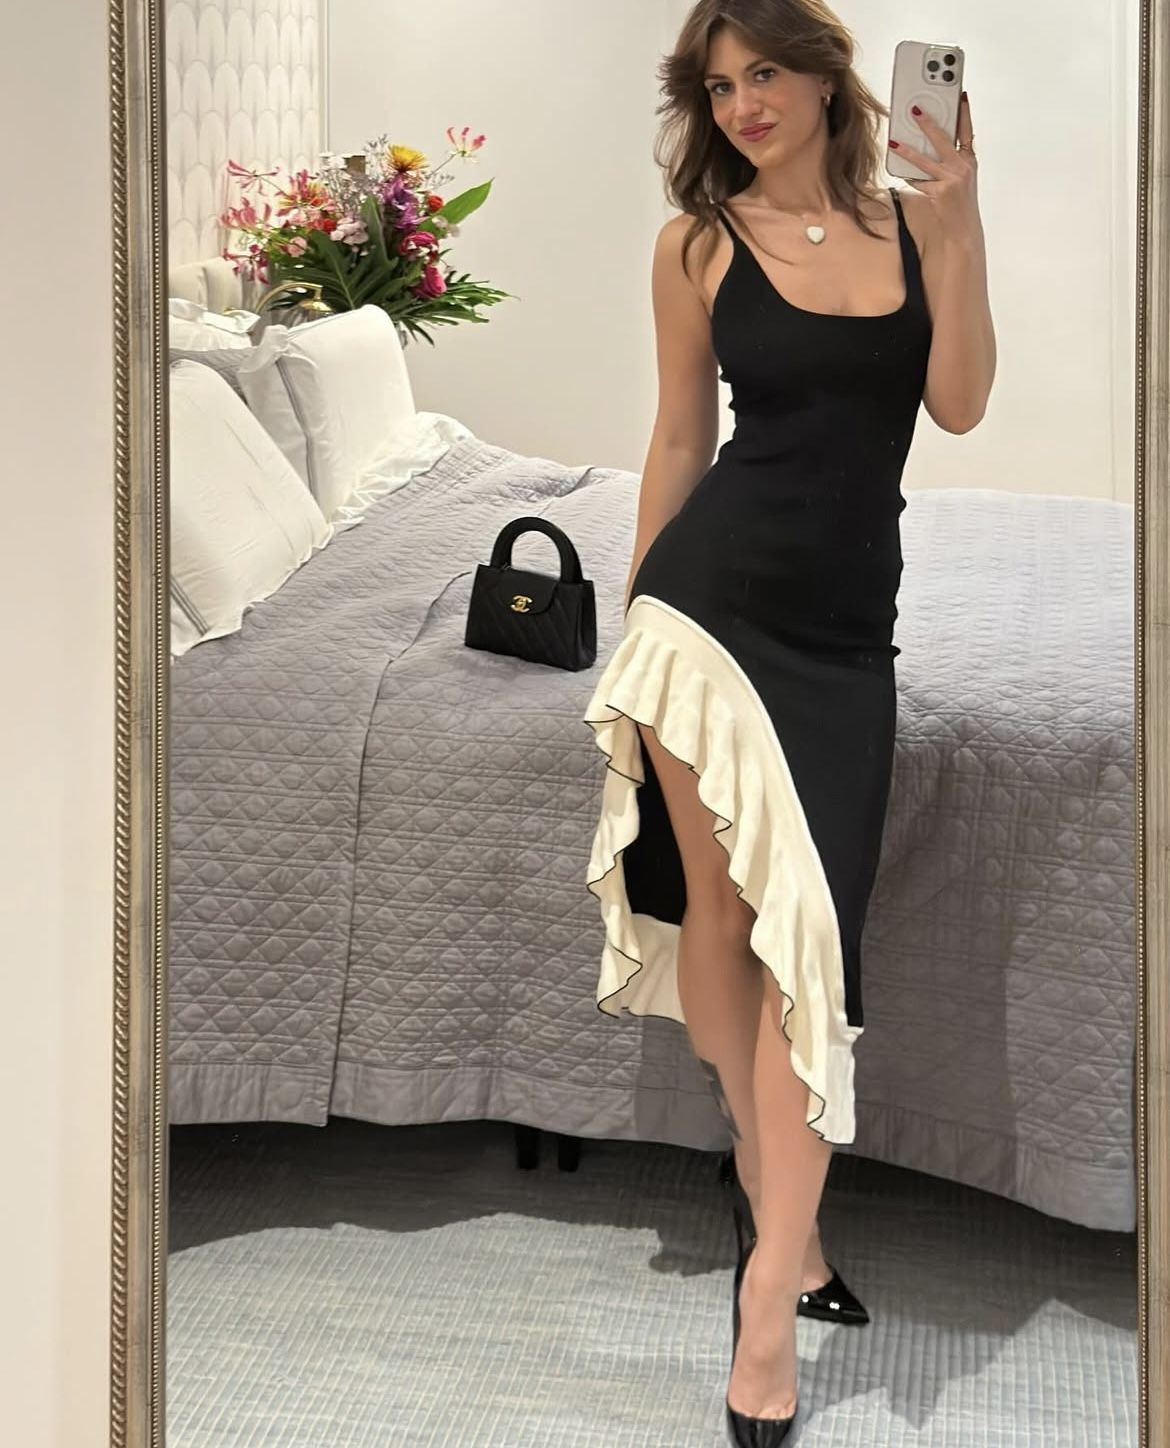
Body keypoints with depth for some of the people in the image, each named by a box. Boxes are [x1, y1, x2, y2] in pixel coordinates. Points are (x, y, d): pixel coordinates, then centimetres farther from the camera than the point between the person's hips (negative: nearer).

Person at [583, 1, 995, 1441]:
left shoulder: (910, 223, 6)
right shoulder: (700, 242, 3)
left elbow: (960, 404, -4)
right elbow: (681, 438, 9)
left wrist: (959, 220, -10)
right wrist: (634, 611, 11)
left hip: (846, 622, 1)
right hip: (713, 594, -1)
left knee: (805, 923, -4)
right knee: (718, 897, 2)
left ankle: (773, 1284, -3)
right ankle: (771, 1186, 24)